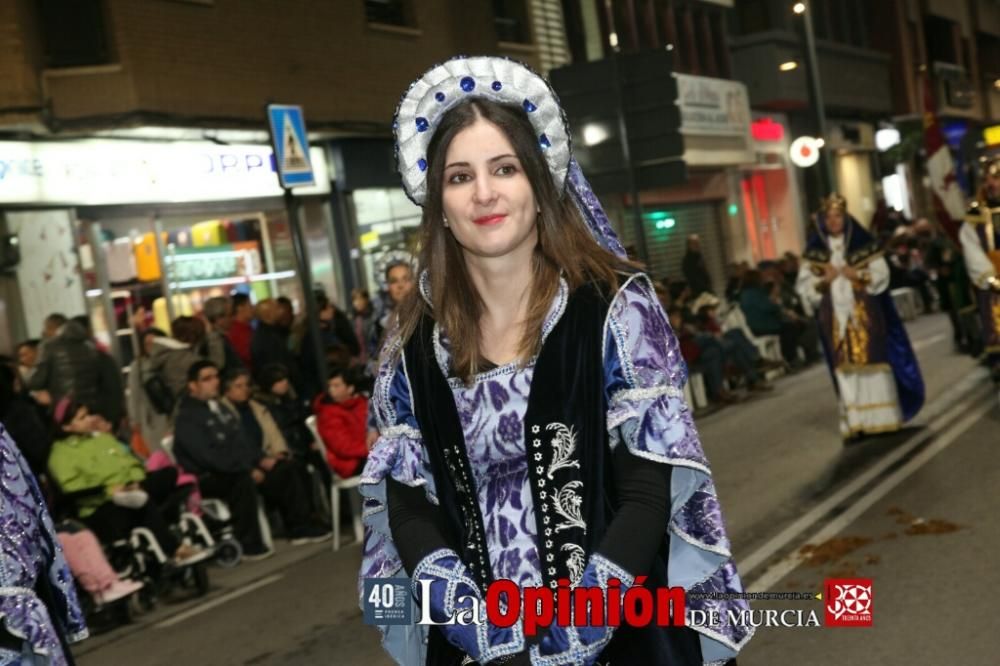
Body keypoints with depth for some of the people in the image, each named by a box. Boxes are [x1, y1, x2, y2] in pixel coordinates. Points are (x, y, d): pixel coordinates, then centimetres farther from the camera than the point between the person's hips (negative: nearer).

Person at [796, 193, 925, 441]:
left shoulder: (863, 244, 2)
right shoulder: (814, 251, 6)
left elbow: (881, 274, -1)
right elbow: (804, 284, 4)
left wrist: (858, 275, -16)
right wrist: (824, 280, -13)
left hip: (864, 313, -1)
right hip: (835, 316, 1)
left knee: (872, 362, 0)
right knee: (846, 368, -2)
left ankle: (882, 417, 10)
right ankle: (855, 422, -1)